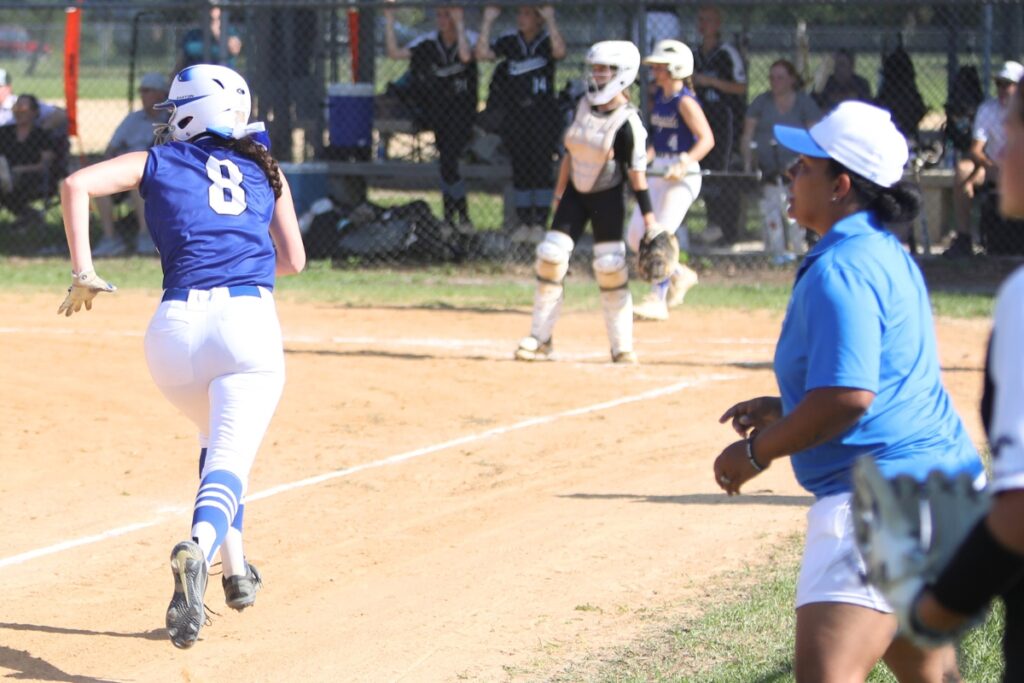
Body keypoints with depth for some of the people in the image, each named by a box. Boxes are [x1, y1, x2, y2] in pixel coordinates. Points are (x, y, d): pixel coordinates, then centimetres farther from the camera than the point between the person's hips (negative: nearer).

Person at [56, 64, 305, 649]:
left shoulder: (158, 163, 16)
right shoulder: (265, 168, 21)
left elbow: (78, 184, 1)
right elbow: (293, 260, 22)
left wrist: (83, 272, 3)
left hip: (175, 325, 1)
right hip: (249, 318, -1)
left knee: (220, 439, 29)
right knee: (229, 460, -13)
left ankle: (236, 571, 24)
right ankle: (200, 548, -44)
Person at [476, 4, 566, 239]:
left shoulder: (547, 40, -3)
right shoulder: (509, 41, 5)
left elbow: (559, 52, -25)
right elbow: (483, 54, -7)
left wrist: (550, 19, -26)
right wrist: (488, 21, -10)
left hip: (543, 116, -3)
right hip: (515, 113, 3)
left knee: (542, 166, -4)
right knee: (520, 168, 6)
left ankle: (540, 222, 0)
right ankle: (524, 222, 12)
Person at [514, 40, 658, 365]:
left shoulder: (628, 121, -18)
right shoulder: (585, 105, 0)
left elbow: (637, 172, -18)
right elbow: (571, 152, 9)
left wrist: (649, 219, -20)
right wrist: (559, 193, 11)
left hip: (607, 198, -6)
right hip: (575, 193, 6)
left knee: (610, 268, -8)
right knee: (550, 256, -2)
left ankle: (623, 346, 5)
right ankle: (540, 339, 5)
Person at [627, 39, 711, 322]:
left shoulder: (685, 102, -13)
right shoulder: (658, 98, 12)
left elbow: (707, 139, -20)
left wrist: (685, 164, -31)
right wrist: (643, 159, 9)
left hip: (681, 175, -9)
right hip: (658, 173, 9)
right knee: (635, 237, 8)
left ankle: (657, 299, -6)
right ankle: (679, 275, 27)